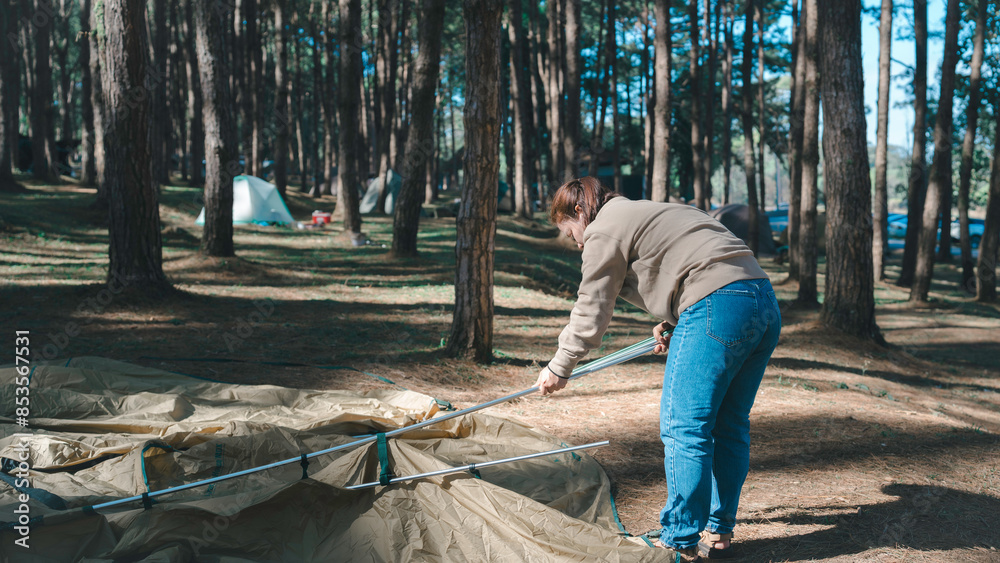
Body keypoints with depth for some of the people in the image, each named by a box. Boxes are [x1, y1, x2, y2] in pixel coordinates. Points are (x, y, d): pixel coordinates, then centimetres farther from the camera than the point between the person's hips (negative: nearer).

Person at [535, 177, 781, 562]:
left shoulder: (605, 230, 2)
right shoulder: (652, 214, 30)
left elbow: (591, 311, 3)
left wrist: (559, 367, 13)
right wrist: (672, 325, 30)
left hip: (718, 307, -10)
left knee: (683, 426, -4)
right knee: (729, 426, 14)